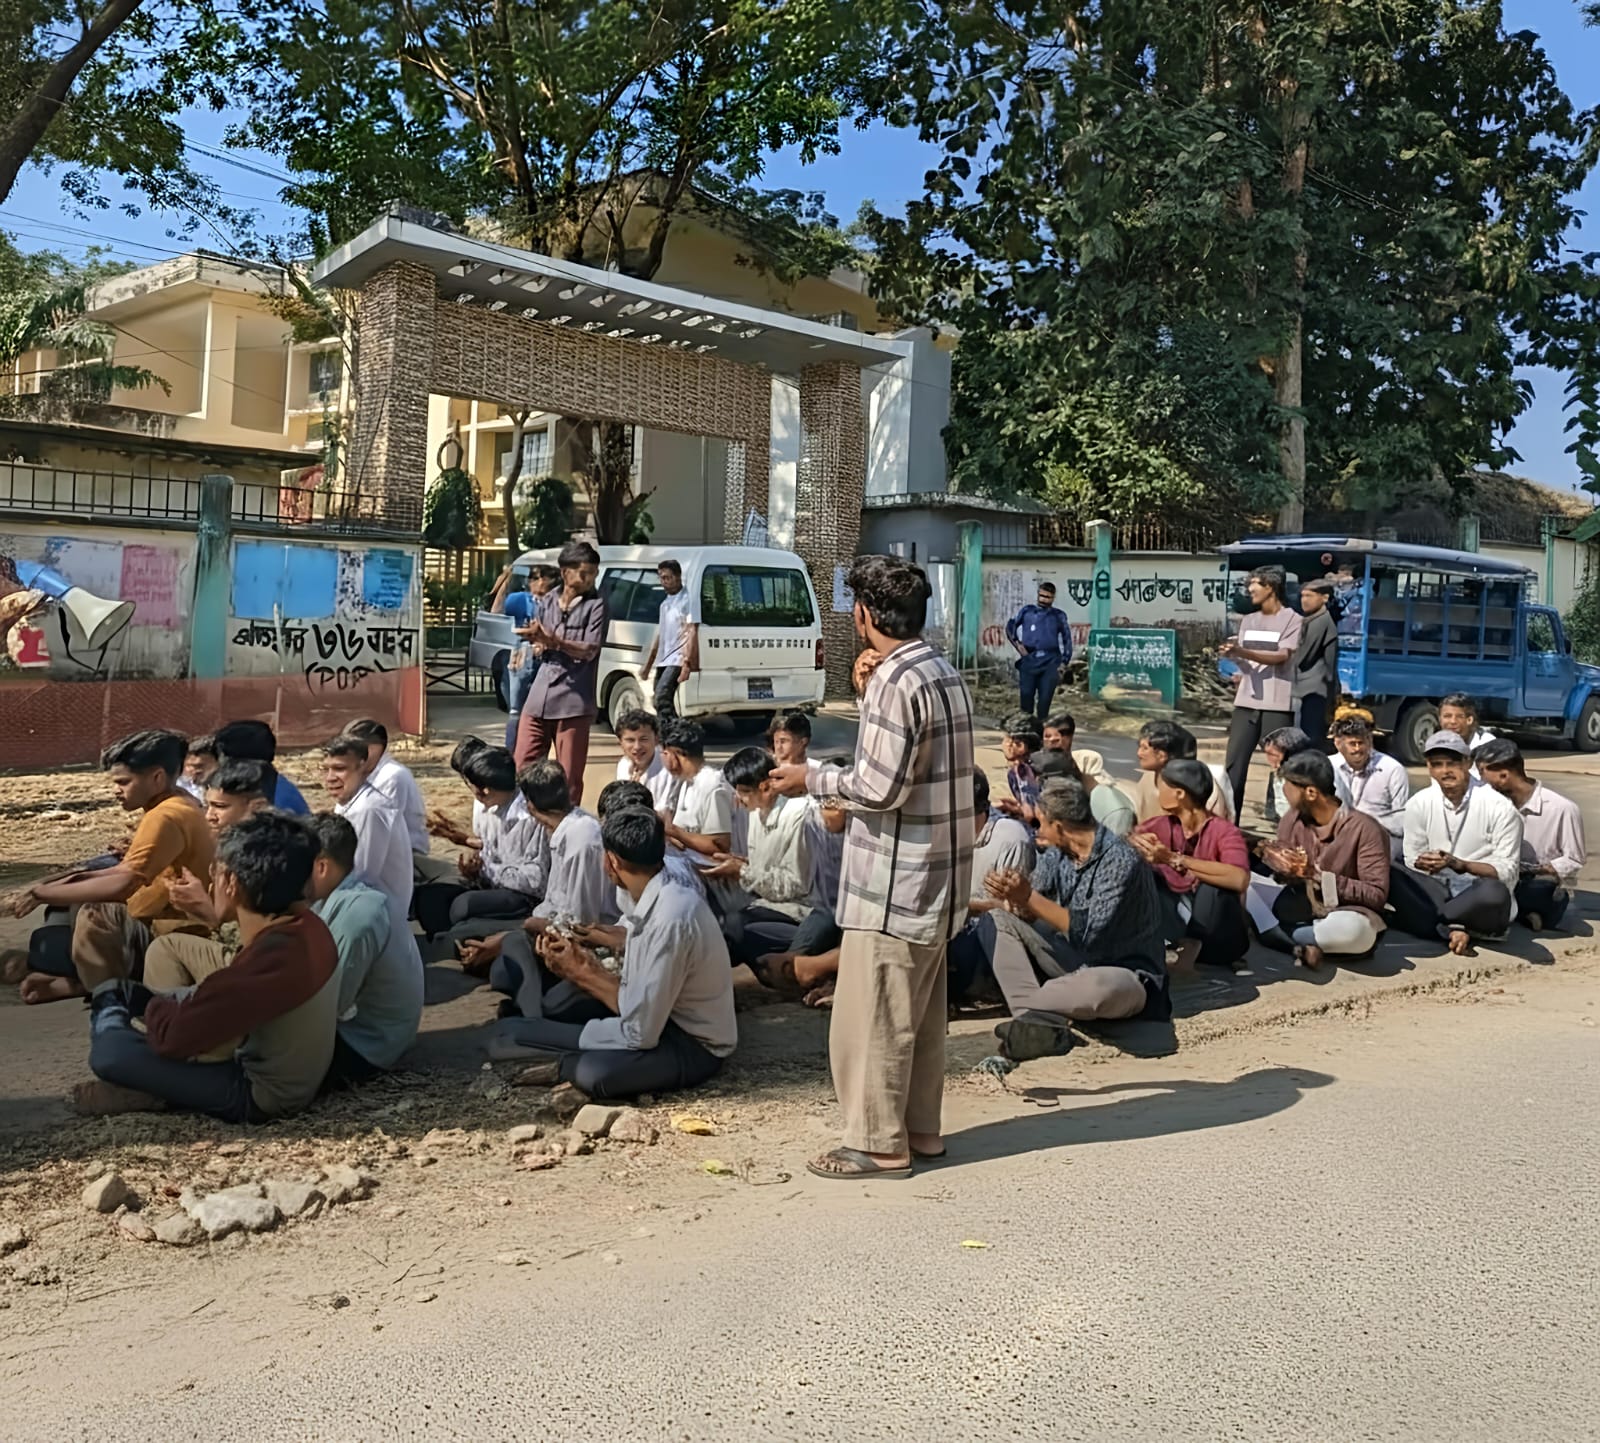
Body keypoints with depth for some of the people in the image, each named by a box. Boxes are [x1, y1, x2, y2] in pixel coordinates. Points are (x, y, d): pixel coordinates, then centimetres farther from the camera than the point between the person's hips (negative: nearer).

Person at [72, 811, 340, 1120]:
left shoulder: (271, 959, -32)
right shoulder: (307, 926, -5)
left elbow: (172, 1036, -24)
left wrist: (150, 1004, -3)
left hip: (259, 1097, -9)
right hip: (295, 1079, 9)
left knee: (109, 1054, -15)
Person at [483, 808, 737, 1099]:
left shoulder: (670, 918, -28)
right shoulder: (650, 902, 0)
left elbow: (641, 1031, -25)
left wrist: (584, 973, -13)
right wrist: (586, 966, -10)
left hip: (693, 1045, -7)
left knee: (594, 1075, -34)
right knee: (512, 1028, 2)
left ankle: (571, 1066, -9)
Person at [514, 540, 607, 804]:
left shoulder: (596, 605, 0)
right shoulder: (547, 602, 15)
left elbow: (589, 650, -8)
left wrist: (553, 640, -22)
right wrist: (539, 643, -5)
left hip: (573, 700, -5)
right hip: (539, 697, 5)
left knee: (569, 777, -2)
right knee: (523, 769, 6)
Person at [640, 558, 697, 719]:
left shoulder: (687, 600, -5)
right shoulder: (665, 603, 19)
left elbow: (692, 633, -13)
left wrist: (687, 663, -23)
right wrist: (647, 665, 21)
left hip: (677, 659, -9)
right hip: (662, 660, 9)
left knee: (662, 696, -24)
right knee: (661, 700, 7)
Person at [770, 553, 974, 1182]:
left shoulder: (895, 682, -19)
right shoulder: (944, 673, 11)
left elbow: (880, 788, -22)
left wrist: (812, 778, -8)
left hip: (894, 882, -10)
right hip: (936, 876, 10)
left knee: (871, 1017, 1)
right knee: (919, 1013, 18)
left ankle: (878, 1143, 11)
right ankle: (920, 1129, 28)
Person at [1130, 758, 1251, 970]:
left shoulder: (1225, 832, -17)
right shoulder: (1162, 826, 0)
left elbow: (1239, 879, -37)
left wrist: (1175, 860, -37)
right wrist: (1137, 843, -25)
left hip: (1220, 942, -5)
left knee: (1212, 886, -34)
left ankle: (1191, 946, -14)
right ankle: (1185, 943, -19)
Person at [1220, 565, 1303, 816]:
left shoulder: (1292, 620, -2)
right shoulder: (1248, 621, 15)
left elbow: (1282, 657, -14)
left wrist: (1241, 651, -24)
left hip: (1277, 705, -5)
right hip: (1246, 703, 5)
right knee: (1234, 760, 1)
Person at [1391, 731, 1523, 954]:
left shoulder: (1499, 807, -10)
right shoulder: (1419, 804, 1)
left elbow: (1508, 871, -11)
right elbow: (1412, 861, 7)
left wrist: (1459, 864, -26)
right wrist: (1424, 864, -17)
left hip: (1480, 899, -3)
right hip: (1438, 890, 3)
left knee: (1494, 892, -40)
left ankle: (1427, 919, -16)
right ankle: (1453, 929, -29)